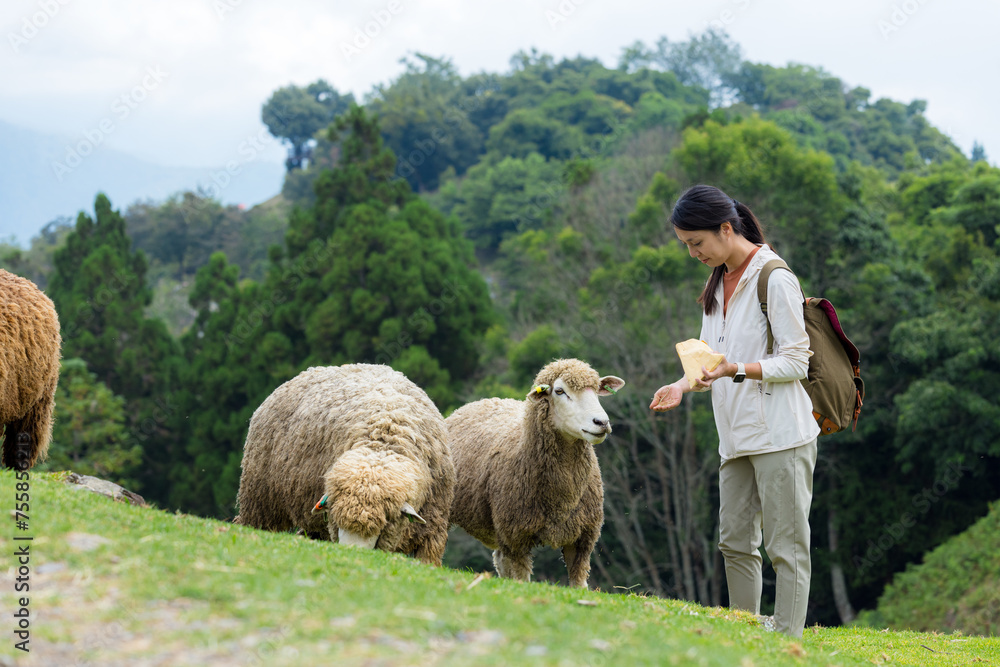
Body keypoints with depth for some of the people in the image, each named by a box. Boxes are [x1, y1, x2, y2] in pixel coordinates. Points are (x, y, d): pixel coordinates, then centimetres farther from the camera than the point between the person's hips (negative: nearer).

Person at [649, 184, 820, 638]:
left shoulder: (775, 279, -11)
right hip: (737, 438, 8)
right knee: (735, 543, 8)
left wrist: (738, 370, -25)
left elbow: (796, 362, -12)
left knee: (786, 546, -4)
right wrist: (685, 384, 2)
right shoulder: (718, 282, 15)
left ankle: (787, 641, -1)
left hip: (781, 434, -8)